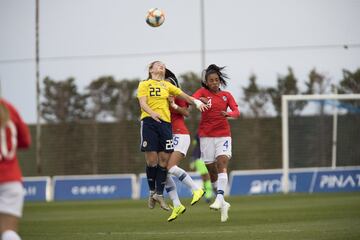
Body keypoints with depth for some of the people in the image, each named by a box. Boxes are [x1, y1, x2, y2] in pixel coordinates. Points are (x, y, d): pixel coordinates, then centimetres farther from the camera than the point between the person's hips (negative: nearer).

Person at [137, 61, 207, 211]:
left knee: (164, 159, -2)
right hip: (149, 122, -4)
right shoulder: (144, 84, 9)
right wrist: (152, 113, -24)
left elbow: (183, 95, 13)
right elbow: (142, 103, -4)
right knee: (152, 159, -7)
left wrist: (196, 102, -7)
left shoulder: (167, 85, 22)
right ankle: (152, 192, 10)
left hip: (165, 122, 4)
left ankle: (159, 194, 5)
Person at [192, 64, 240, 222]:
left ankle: (219, 199, -31)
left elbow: (237, 112, -6)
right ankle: (223, 204, 15)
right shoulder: (203, 92, 4)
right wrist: (200, 100, -40)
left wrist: (228, 114, -28)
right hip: (206, 136, 0)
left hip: (223, 135, 0)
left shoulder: (226, 95, 8)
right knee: (212, 171, 3)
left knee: (222, 164, -20)